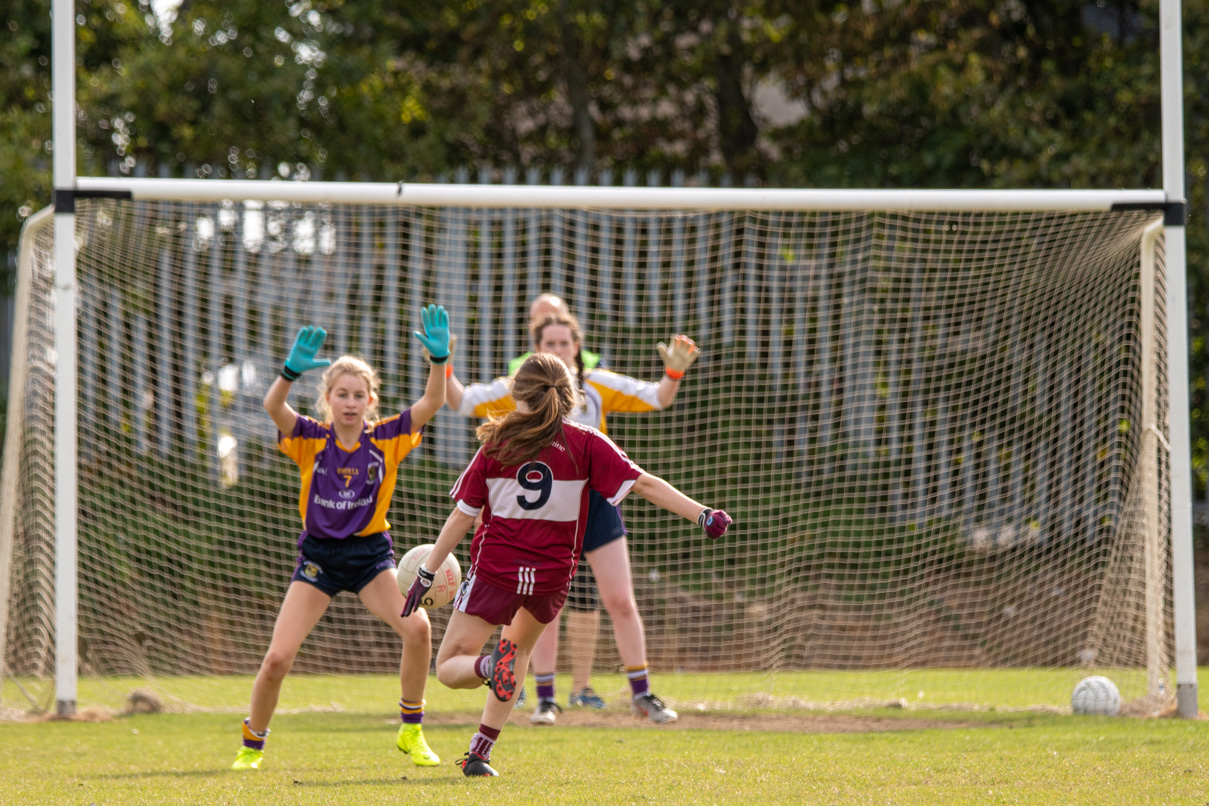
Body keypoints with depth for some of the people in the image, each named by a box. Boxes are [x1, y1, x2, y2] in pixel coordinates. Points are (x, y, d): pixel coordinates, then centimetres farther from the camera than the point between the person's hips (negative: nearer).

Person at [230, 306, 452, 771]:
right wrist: (293, 369, -43)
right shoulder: (312, 439, -6)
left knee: (417, 627, -25)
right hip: (319, 554, 0)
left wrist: (439, 357, -33)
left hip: (371, 554, 0)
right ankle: (252, 745, 16)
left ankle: (412, 733, -6)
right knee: (278, 657, -8)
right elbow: (272, 406, -25)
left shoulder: (386, 438, -4)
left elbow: (433, 403, -16)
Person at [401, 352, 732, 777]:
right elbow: (644, 484, -12)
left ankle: (490, 665, -29)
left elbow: (463, 515, 0)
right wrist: (703, 515, -10)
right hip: (553, 574, 2)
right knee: (521, 644, 30)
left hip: (495, 568, -2)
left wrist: (426, 572, 7)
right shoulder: (585, 444, -4)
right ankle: (479, 752, 23)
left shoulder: (496, 444, -2)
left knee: (450, 666, 8)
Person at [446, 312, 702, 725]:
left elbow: (655, 398, 4)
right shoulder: (519, 390, 3)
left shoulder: (597, 385, 5)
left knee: (621, 602, -1)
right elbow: (465, 401, 0)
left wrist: (673, 372, -15)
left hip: (596, 501, 1)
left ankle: (642, 694, 8)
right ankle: (545, 699, 12)